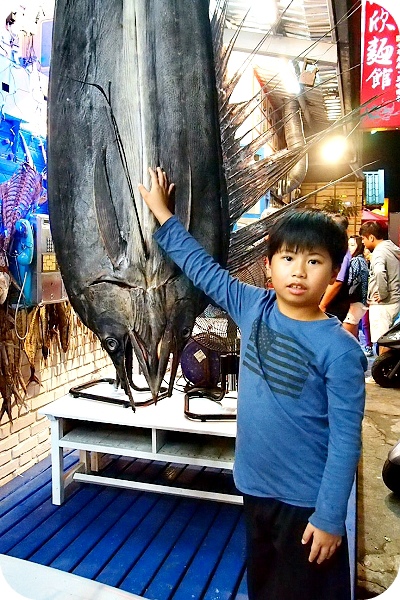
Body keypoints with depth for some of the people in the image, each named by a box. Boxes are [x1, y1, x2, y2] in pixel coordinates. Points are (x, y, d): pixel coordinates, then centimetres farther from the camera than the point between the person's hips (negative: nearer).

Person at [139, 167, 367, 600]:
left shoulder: (340, 349, -22)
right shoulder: (254, 308, -8)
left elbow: (345, 440, -17)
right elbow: (203, 269, 1)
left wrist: (330, 516, -14)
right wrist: (162, 214, 6)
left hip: (306, 500, -5)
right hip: (255, 485, 5)